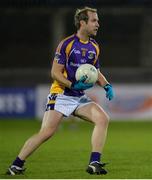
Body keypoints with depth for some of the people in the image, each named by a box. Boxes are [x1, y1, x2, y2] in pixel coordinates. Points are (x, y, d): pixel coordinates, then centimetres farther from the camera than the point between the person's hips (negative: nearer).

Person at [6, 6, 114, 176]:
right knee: (46, 132, -15)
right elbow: (55, 73, -11)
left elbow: (96, 72, 21)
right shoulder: (66, 44, -10)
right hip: (60, 95, -6)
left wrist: (107, 86, 2)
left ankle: (94, 163, -13)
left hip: (80, 98, 6)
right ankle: (16, 165, -2)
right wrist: (73, 85, -23)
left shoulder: (94, 47, 9)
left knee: (103, 119, -15)